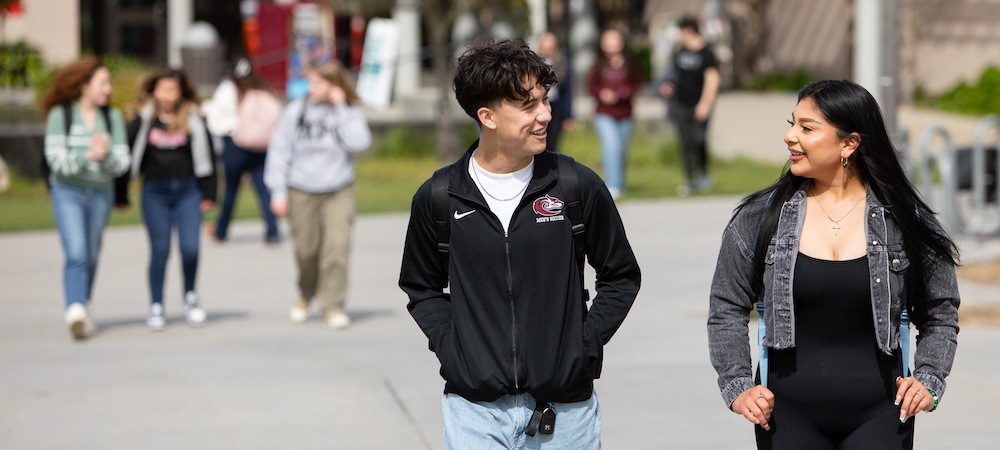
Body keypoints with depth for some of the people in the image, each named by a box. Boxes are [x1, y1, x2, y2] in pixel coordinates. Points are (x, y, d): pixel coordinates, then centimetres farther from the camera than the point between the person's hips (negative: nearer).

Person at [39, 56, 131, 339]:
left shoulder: (113, 117, 1)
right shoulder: (60, 115, -8)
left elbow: (121, 163, -2)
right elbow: (56, 159, -13)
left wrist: (106, 155, -24)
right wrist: (87, 156, -27)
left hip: (101, 193, 3)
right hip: (68, 192, -3)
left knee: (91, 256, 11)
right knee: (76, 254, -17)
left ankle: (83, 308, 29)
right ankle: (76, 312, -26)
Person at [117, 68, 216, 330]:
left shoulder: (194, 120, 1)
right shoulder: (143, 121, 0)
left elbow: (206, 157, 5)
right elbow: (128, 157, 4)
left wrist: (209, 194, 2)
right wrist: (121, 196, 4)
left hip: (188, 191, 0)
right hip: (155, 193, 0)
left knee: (190, 247, -9)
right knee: (160, 250, 0)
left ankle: (190, 296, 16)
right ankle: (156, 307, 11)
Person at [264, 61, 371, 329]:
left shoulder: (349, 113, 1)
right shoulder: (296, 111, 0)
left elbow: (359, 142, -16)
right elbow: (279, 151, 3)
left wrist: (340, 108, -13)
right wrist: (278, 191, -1)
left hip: (339, 192, 0)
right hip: (301, 193, 1)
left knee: (337, 247, -13)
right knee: (306, 250, 5)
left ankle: (333, 306, -5)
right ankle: (306, 295, 32)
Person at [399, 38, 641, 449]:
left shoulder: (579, 187, -1)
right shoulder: (437, 199, 0)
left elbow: (621, 276, 10)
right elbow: (421, 287, 15)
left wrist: (585, 345, -1)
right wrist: (448, 346, 0)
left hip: (565, 408, 0)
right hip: (474, 411, 0)